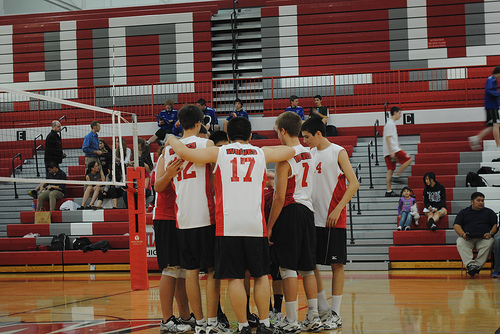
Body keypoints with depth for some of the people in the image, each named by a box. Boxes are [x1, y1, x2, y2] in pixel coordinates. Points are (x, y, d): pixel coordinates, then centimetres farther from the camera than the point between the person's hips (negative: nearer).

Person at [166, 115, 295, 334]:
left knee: (235, 278, 2)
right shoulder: (261, 153, 10)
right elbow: (290, 151, 24)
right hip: (256, 224, 1)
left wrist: (172, 140, 19)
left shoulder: (219, 153, 5)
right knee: (261, 275, 12)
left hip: (227, 224, -1)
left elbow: (183, 152, -1)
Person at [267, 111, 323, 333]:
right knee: (307, 268, 12)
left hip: (289, 213, -8)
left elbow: (280, 197, -15)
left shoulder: (285, 157, -13)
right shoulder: (309, 155, 11)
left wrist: (269, 225, -10)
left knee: (288, 269, -3)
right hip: (307, 210, 8)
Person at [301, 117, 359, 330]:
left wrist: (338, 209, -18)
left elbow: (353, 183, -10)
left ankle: (336, 314, 4)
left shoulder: (338, 152, -6)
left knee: (336, 265, -1)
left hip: (333, 219, -6)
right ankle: (323, 309, 18)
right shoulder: (311, 153, 12)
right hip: (313, 217, 7)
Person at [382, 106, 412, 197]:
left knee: (390, 170, 5)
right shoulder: (390, 124, -10)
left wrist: (399, 148, 31)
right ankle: (396, 176, -7)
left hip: (388, 152, 10)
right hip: (393, 150, -10)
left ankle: (389, 191, 2)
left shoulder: (391, 123, 21)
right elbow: (387, 138, -18)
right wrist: (391, 152, -22)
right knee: (408, 159, -4)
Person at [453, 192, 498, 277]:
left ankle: (477, 265, -42)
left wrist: (490, 233, -9)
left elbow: (496, 225, 13)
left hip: (483, 238, 0)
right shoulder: (463, 212, 21)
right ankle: (470, 265, -49)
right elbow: (456, 225, 10)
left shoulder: (489, 212, 23)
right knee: (460, 244, -34)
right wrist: (463, 234, -11)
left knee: (489, 243, -36)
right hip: (467, 238, 0)